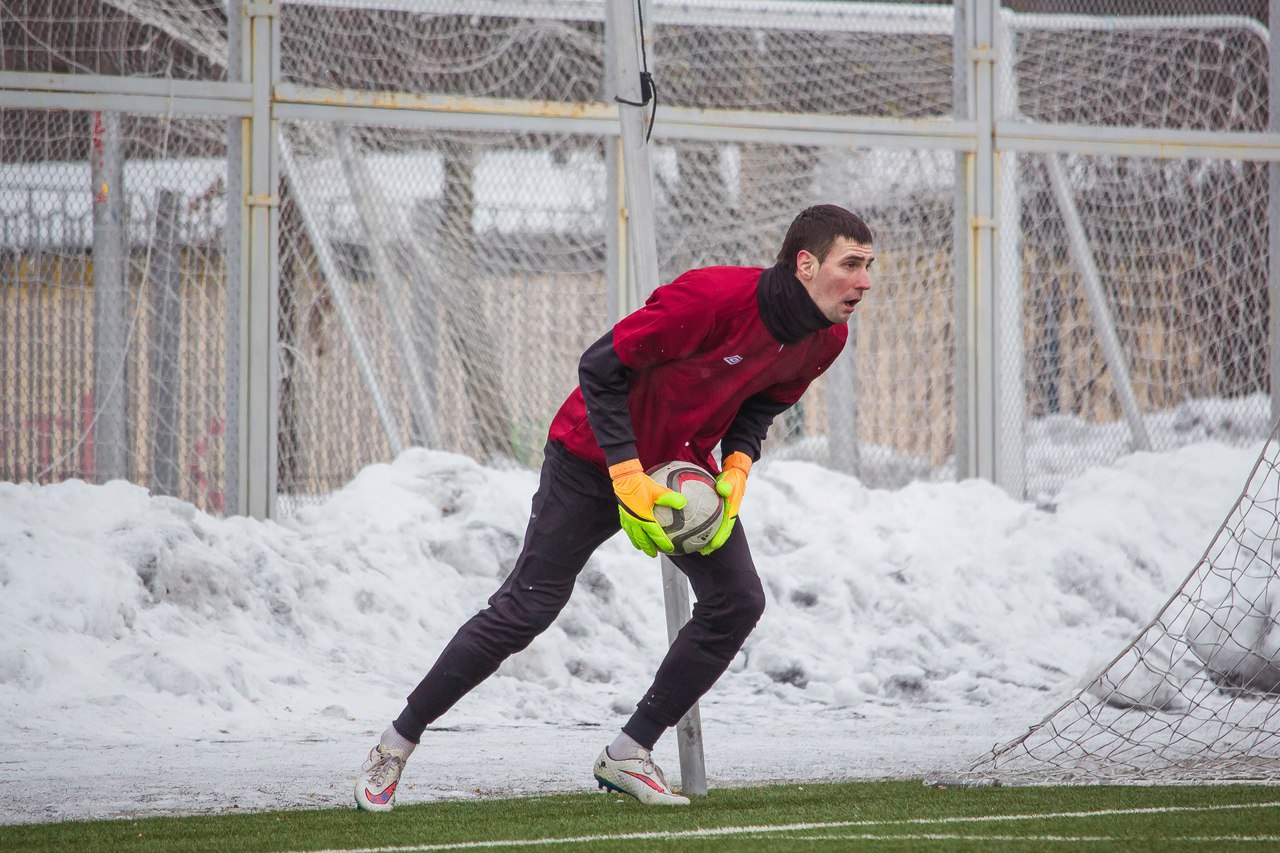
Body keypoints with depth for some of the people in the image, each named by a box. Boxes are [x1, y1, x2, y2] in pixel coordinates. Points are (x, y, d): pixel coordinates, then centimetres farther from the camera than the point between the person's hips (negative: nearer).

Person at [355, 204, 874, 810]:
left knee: (737, 601, -8)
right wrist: (627, 476, -28)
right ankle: (395, 746, 5)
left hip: (683, 467, 7)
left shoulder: (826, 340, -10)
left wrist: (737, 467, -10)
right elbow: (601, 368, -24)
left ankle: (629, 754, 4)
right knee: (526, 609, -7)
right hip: (595, 458, -7)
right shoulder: (713, 297, -33)